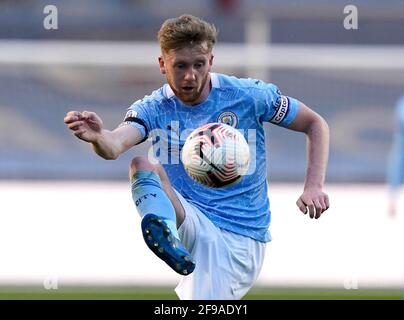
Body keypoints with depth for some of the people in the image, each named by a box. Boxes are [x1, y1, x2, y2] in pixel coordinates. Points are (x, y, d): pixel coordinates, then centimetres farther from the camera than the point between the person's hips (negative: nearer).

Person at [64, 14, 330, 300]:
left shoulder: (249, 96, -3)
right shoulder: (153, 109, -1)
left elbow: (316, 124, 7)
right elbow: (115, 145, -22)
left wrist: (314, 187, -7)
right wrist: (98, 137, -47)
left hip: (240, 238, -1)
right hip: (190, 224, 2)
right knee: (142, 166, -27)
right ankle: (167, 238, -53)